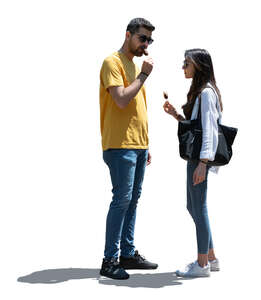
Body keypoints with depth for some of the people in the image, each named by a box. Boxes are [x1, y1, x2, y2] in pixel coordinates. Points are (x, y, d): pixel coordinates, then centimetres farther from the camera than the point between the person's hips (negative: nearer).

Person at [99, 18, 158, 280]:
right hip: (120, 145, -9)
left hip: (137, 145, 9)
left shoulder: (134, 65, 21)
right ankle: (109, 261, -4)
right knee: (122, 199, -10)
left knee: (132, 199, 11)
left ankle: (128, 254, 19)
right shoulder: (113, 62, -6)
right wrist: (144, 75, -11)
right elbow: (122, 100, -19)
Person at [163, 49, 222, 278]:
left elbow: (209, 129, -19)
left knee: (199, 208, -3)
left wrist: (203, 162, -23)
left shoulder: (206, 93, -12)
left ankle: (202, 264, 8)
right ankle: (211, 258, 25)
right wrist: (176, 115, 9)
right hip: (194, 155, 10)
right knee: (193, 207, 15)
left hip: (200, 157, -10)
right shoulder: (198, 92, 17)